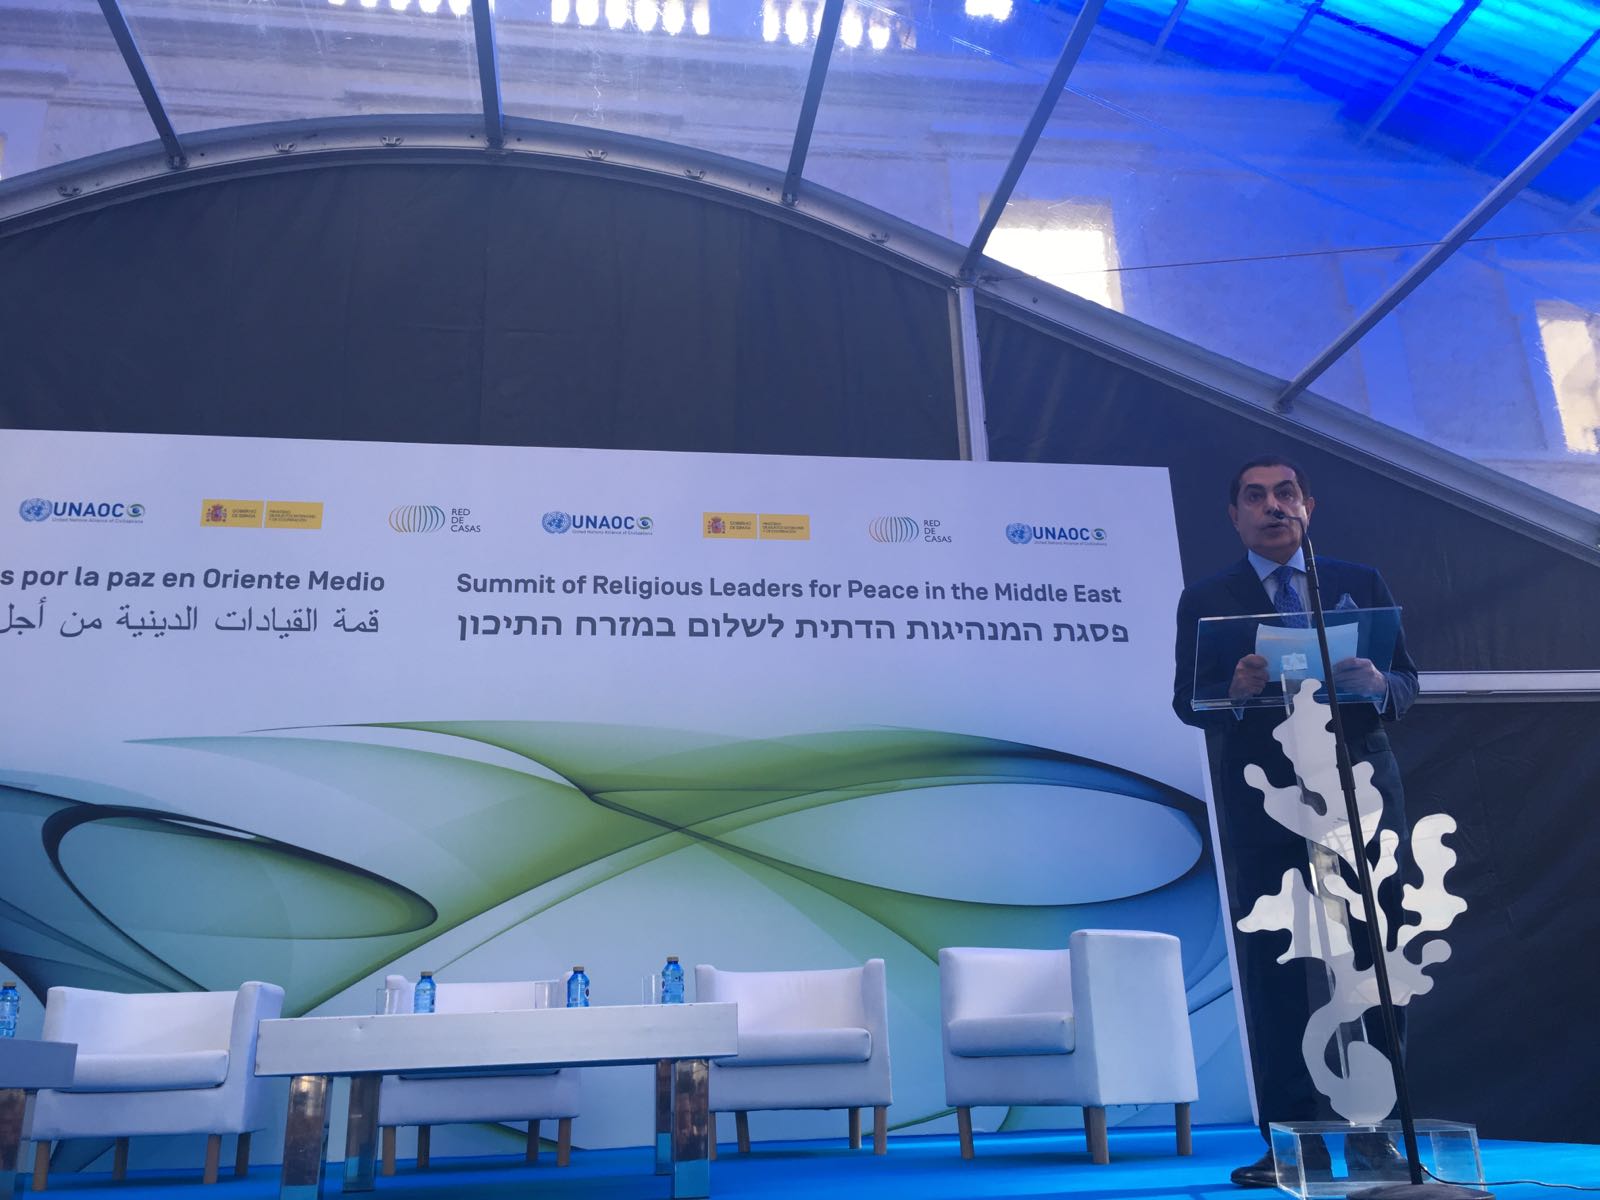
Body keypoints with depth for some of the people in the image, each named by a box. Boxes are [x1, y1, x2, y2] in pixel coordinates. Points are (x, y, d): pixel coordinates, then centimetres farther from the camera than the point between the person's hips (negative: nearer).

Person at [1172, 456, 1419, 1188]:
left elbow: (1407, 680, 8)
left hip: (1361, 796, 2)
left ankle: (1374, 1134, 12)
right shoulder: (1206, 599, 7)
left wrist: (1378, 686, -15)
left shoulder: (1361, 584, 12)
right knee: (1272, 971, 0)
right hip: (1262, 805, -1)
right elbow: (1186, 701, 1)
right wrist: (1233, 692, -21)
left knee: (1377, 964, 2)